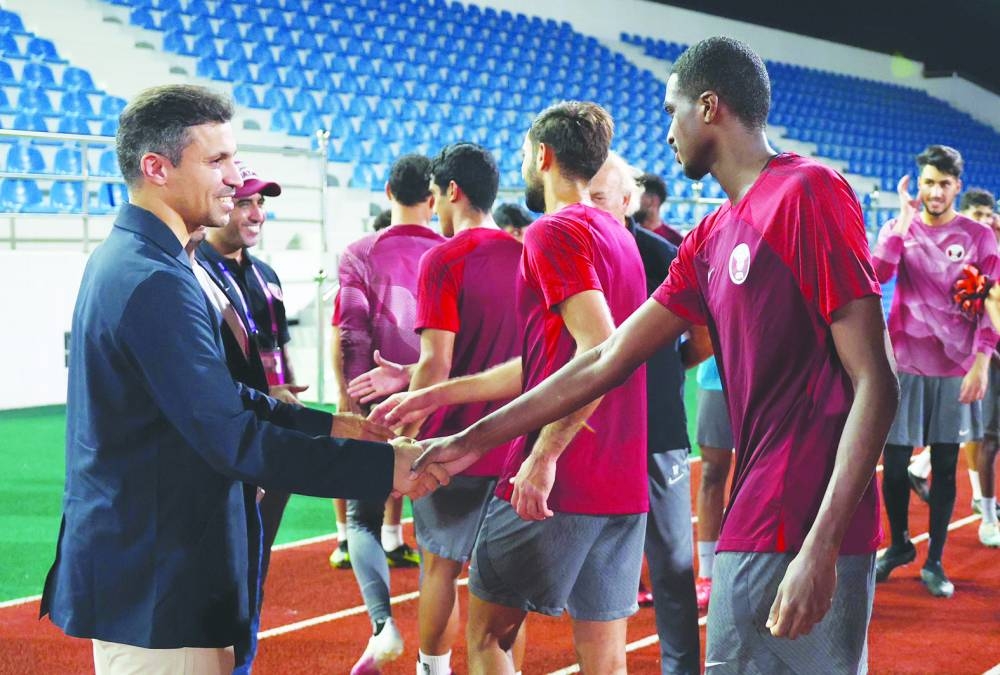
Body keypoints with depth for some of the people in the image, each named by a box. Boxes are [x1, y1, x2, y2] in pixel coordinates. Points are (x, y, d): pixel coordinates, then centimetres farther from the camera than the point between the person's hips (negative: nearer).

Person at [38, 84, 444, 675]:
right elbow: (232, 438, -25)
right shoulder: (155, 281, -21)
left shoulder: (126, 258, 12)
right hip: (154, 583, -10)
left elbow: (222, 397, 16)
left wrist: (335, 425, 10)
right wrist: (386, 466, -24)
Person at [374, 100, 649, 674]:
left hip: (557, 481, -8)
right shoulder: (617, 236, 18)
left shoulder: (555, 231, -10)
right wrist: (434, 396, 21)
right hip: (624, 484, 8)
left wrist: (544, 454, -23)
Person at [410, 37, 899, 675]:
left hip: (808, 538, -8)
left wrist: (821, 549, -21)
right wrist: (472, 440, 22)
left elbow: (876, 385, -15)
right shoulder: (708, 241, 15)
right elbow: (605, 362, 20)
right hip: (752, 526, 8)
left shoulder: (808, 192, -10)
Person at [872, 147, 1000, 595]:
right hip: (904, 363, 1)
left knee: (944, 467, 4)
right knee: (894, 463, 5)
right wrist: (905, 219, -16)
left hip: (955, 369, -1)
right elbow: (876, 275, -13)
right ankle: (899, 544, 27)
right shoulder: (898, 229, 5)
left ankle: (934, 562, 14)